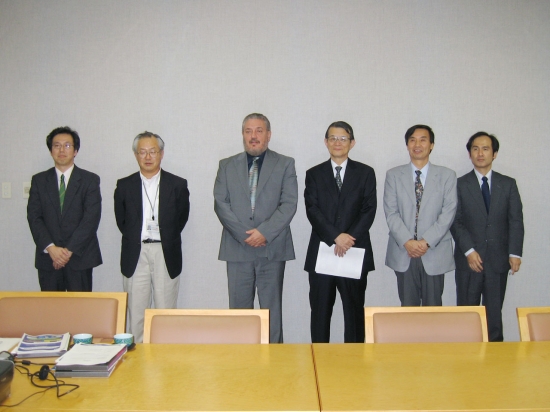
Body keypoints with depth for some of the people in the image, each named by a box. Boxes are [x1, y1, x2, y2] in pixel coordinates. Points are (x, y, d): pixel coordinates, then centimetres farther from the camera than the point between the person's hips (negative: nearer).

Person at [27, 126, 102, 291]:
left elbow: (91, 218, -6)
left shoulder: (90, 180, 2)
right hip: (47, 258, 2)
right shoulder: (39, 180, 10)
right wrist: (51, 248, -12)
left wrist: (70, 250, -12)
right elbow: (34, 217, 2)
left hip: (79, 257, -2)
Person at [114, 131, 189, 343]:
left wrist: (166, 239, 6)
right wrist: (136, 239, 7)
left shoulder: (177, 185, 2)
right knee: (136, 313, 4)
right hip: (135, 255, 1)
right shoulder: (124, 186, 6)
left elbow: (182, 217, 8)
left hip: (166, 255, -1)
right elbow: (121, 220, 12)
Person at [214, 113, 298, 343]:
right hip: (238, 248, 2)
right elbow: (220, 204, 2)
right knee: (239, 308, 6)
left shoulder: (285, 164, 7)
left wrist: (264, 232, -14)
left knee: (271, 309, 3)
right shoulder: (227, 166, 12)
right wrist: (245, 234, -10)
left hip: (272, 248, -1)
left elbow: (289, 204, -3)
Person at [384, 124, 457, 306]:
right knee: (408, 308, 6)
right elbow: (391, 212, -1)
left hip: (435, 253, 0)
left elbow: (448, 212, -3)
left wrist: (427, 241, -14)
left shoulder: (447, 175, 6)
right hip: (403, 253, 0)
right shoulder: (393, 175, 7)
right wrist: (407, 241, -14)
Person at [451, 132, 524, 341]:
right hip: (468, 260, -1)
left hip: (498, 260, 1)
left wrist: (515, 253, -6)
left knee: (494, 313, 5)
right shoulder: (459, 185, 4)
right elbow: (455, 222, -1)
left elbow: (516, 220, 5)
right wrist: (469, 250, -12)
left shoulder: (508, 184, 10)